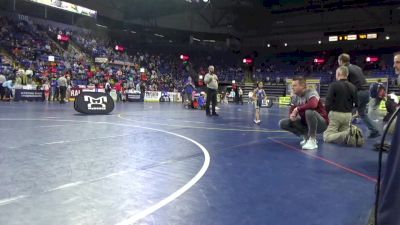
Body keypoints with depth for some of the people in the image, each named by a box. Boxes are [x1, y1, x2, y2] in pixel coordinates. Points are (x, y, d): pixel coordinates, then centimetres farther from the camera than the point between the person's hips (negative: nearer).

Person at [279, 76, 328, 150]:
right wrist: (291, 115, -21)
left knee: (309, 112, -39)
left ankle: (312, 141, -22)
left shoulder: (312, 93, -21)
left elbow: (313, 105, -43)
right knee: (283, 123, -5)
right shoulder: (295, 97, 1)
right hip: (306, 123, 7)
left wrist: (297, 109, -30)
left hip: (321, 124, -7)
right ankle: (306, 136, 8)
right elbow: (291, 111, 4)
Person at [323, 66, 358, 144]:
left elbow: (328, 101, -14)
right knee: (343, 134, 19)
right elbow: (356, 103, 7)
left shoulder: (334, 85, -10)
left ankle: (347, 135, -26)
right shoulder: (353, 87, 7)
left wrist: (327, 112, 1)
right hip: (348, 115, 5)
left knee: (327, 136, -2)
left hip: (336, 114, -5)